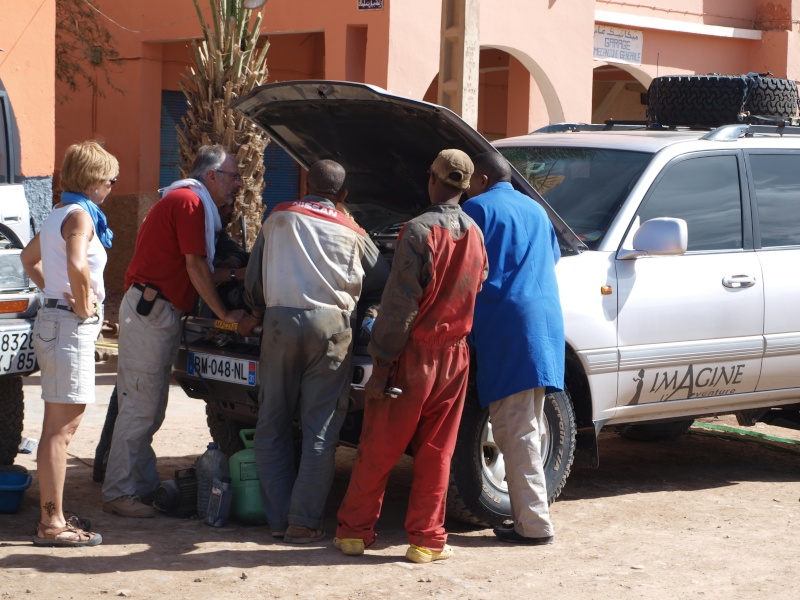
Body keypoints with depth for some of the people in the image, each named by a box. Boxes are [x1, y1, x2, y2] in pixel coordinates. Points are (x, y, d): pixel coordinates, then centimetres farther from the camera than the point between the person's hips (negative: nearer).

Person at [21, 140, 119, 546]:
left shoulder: (59, 215, 16)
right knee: (61, 429, -8)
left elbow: (29, 258, 32)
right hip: (71, 326, -10)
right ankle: (52, 524, -7)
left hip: (54, 320, 10)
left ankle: (52, 516, 24)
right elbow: (76, 265, -32)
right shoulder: (80, 215, -13)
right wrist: (84, 306, -17)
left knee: (59, 427, 15)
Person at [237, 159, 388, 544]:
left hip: (280, 321, 1)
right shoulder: (351, 232, 11)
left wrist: (257, 314, 34)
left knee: (271, 427, 9)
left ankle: (279, 519, 8)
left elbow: (253, 278, 18)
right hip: (329, 325, -1)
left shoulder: (278, 217, 14)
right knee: (320, 431, 2)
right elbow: (384, 279, 23)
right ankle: (303, 523, 0)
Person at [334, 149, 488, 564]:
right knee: (436, 453, 10)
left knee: (378, 449, 6)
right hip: (454, 356, 5)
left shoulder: (419, 231, -14)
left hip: (412, 355, -5)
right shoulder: (475, 235, 5)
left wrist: (381, 363, -14)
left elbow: (399, 304, -17)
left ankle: (355, 530, 14)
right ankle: (427, 540, 11)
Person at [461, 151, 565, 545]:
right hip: (545, 323, 8)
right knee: (530, 428, 13)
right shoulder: (535, 211, 23)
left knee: (516, 431, -7)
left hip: (505, 327, -8)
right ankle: (529, 515, 14)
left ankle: (534, 523, -9)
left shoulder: (477, 209, -1)